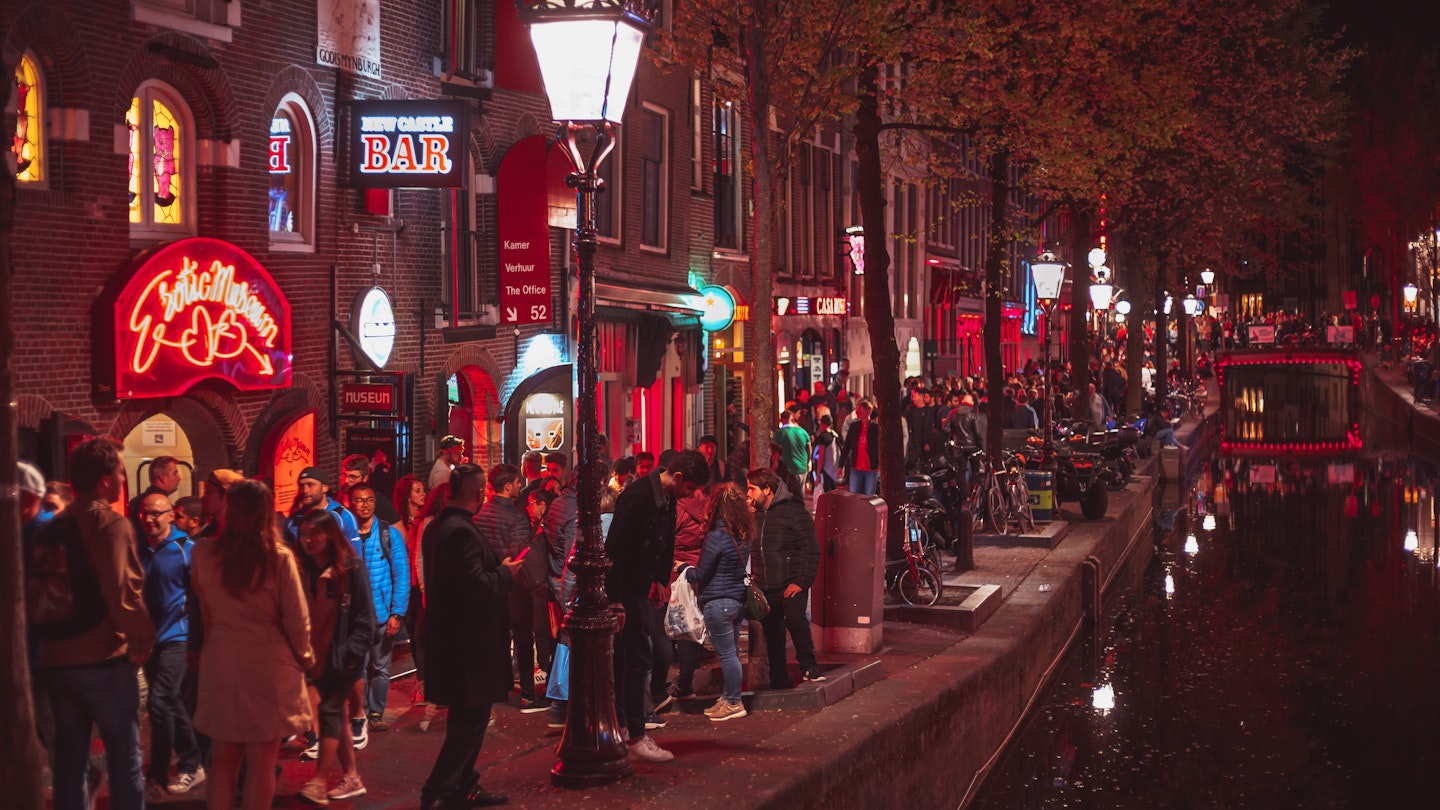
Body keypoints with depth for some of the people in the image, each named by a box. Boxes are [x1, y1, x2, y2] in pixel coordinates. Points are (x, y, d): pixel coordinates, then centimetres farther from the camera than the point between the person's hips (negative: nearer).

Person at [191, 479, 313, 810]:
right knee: (262, 759, 5)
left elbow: (202, 610, 2)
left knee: (224, 757, 14)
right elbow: (296, 618, -7)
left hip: (221, 662, 3)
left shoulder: (203, 553, -6)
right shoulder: (279, 558, -12)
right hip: (269, 664, -2)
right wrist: (305, 657, 9)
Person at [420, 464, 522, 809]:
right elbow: (477, 587, -25)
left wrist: (498, 569, 15)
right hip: (470, 641, -10)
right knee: (472, 718, -2)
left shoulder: (436, 527, 9)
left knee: (466, 717, 19)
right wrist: (505, 573, -8)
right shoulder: (463, 531, -22)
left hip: (447, 635, 10)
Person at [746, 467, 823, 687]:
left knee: (794, 617, -32)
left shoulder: (794, 511, -5)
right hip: (766, 588, 7)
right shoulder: (756, 516, 15)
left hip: (791, 585, -6)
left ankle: (809, 666, -20)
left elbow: (811, 549, -9)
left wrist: (802, 582, -17)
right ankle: (779, 684, 18)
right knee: (773, 638, 9)